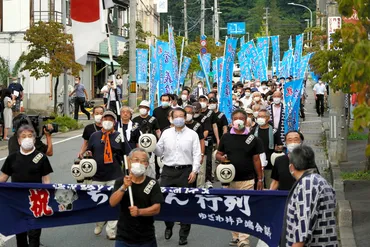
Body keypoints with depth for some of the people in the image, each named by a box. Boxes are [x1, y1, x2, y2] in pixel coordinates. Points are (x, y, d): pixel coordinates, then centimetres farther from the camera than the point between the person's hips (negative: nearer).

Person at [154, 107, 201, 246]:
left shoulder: (192, 134, 2)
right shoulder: (166, 133, 9)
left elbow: (196, 154, -2)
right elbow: (160, 152, 12)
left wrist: (194, 171, -12)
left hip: (185, 171, -2)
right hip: (168, 171, 3)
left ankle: (184, 235, 10)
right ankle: (169, 226, 29)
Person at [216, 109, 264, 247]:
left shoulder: (252, 139, 1)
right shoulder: (226, 137, 5)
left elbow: (256, 160, 4)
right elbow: (218, 154, 11)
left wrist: (260, 179, 3)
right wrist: (221, 158, -14)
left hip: (247, 180, -2)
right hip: (229, 179, 2)